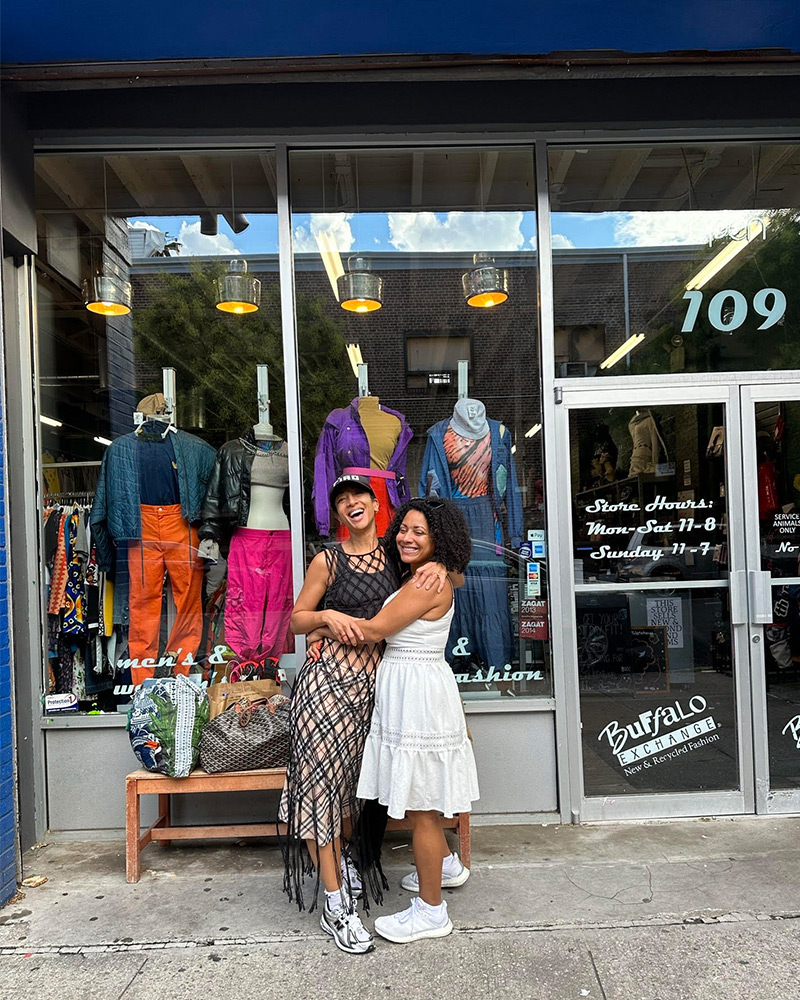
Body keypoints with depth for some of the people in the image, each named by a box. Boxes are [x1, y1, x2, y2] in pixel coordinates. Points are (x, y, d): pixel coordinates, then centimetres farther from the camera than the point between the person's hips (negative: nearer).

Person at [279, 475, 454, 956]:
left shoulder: (396, 555, 7)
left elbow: (457, 578, 13)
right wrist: (328, 616, -14)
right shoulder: (328, 560, 0)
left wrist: (439, 566, -8)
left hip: (374, 681, 3)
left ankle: (342, 853, 41)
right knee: (323, 773, -2)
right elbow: (297, 620, 5)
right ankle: (335, 903, 9)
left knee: (356, 776, 14)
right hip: (328, 676, -3)